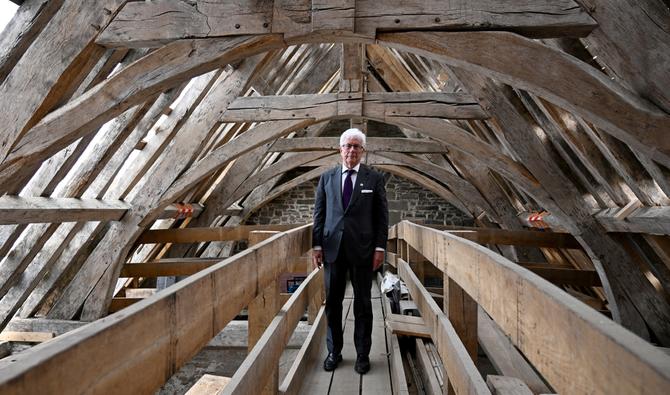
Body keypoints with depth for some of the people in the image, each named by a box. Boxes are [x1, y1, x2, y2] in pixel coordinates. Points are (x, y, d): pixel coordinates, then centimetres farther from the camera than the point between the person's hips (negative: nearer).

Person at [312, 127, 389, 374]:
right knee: (332, 302, 9)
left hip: (362, 249, -1)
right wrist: (316, 245, 1)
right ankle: (334, 351, 25)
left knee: (362, 303, 8)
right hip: (333, 249, 2)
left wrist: (380, 248, -5)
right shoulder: (327, 177, 8)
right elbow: (319, 214, 7)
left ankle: (362, 354, 23)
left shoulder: (374, 178, 2)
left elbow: (382, 216, 1)